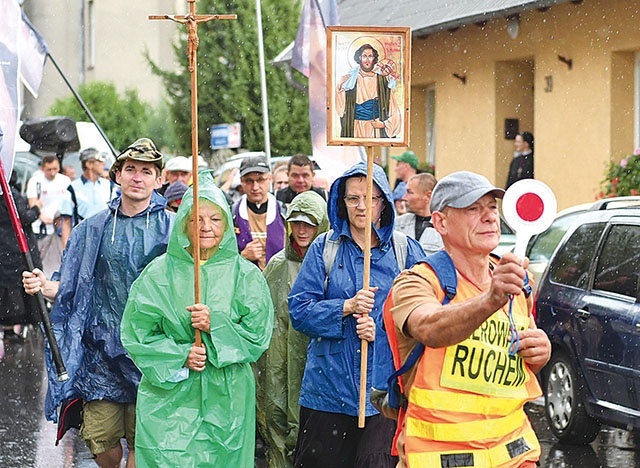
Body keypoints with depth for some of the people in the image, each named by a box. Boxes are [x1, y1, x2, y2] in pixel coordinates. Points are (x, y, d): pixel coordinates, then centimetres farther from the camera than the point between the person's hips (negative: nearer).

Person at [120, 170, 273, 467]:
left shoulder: (245, 275, 4)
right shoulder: (159, 273, 2)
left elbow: (259, 334, -1)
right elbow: (136, 334, 0)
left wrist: (217, 325, -16)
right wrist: (179, 356, -13)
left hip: (226, 399, 1)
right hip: (170, 397, -1)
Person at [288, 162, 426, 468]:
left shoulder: (406, 251, 5)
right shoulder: (324, 247, 6)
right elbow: (299, 310, -1)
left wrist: (382, 332, -16)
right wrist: (346, 308, -15)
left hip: (385, 386, -1)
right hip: (329, 385, 1)